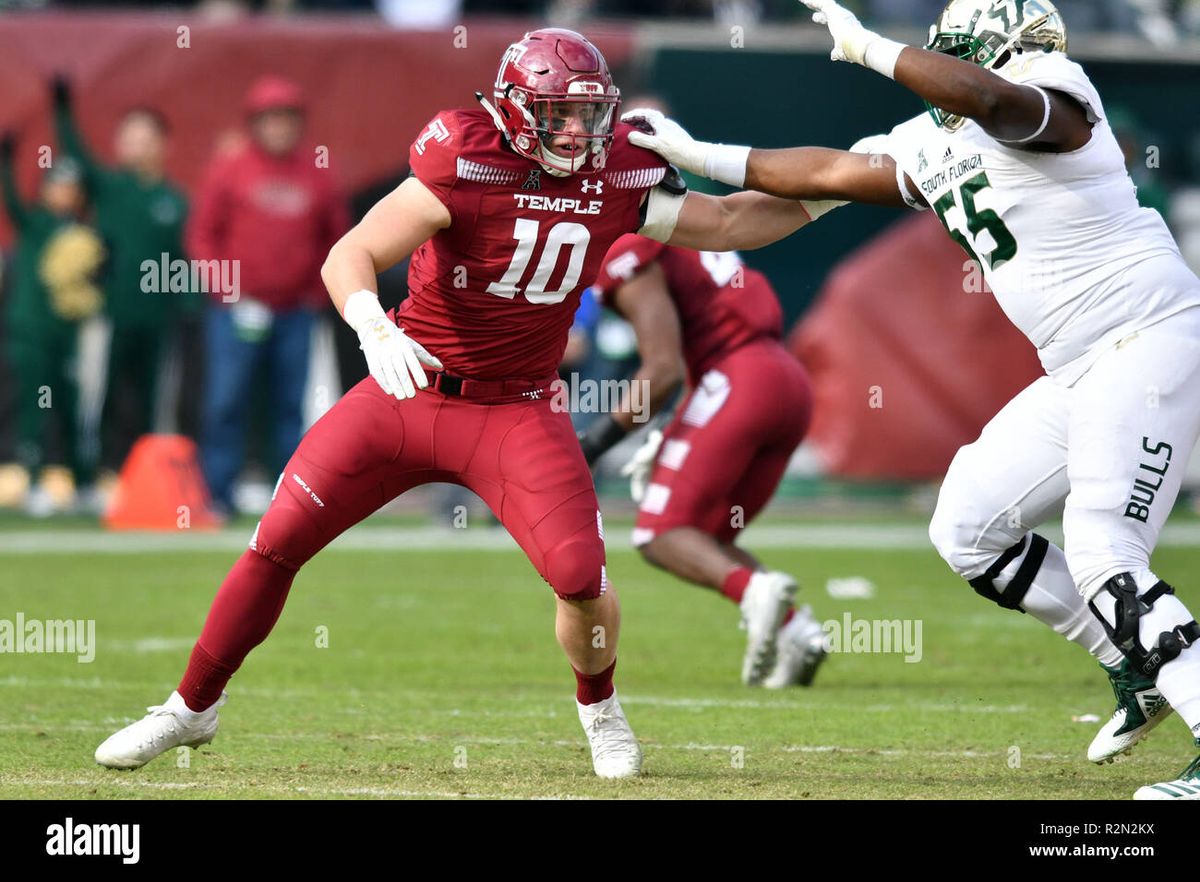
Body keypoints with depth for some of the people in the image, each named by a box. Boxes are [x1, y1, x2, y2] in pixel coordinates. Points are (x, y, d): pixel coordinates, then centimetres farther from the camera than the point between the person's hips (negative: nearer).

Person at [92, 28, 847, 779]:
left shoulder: (619, 175, -5)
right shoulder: (467, 164, -20)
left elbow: (727, 222, 8)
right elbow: (352, 255, -27)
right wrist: (374, 328, -46)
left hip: (514, 413, 2)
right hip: (408, 392, -2)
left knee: (581, 575, -15)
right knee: (278, 541, -2)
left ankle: (599, 708, 19)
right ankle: (192, 707, 17)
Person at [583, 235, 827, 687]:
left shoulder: (630, 264, -4)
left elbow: (664, 371, -13)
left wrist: (599, 438, -10)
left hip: (738, 383, -9)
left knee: (661, 535, -8)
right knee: (703, 543, 14)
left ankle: (753, 589, -35)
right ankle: (794, 629, -6)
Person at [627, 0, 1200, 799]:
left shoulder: (1048, 93, -12)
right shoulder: (935, 148, 16)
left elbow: (989, 99, -36)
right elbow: (827, 173, 26)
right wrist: (698, 156, 27)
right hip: (1081, 372, 10)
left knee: (1101, 553, -19)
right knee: (969, 528, 11)